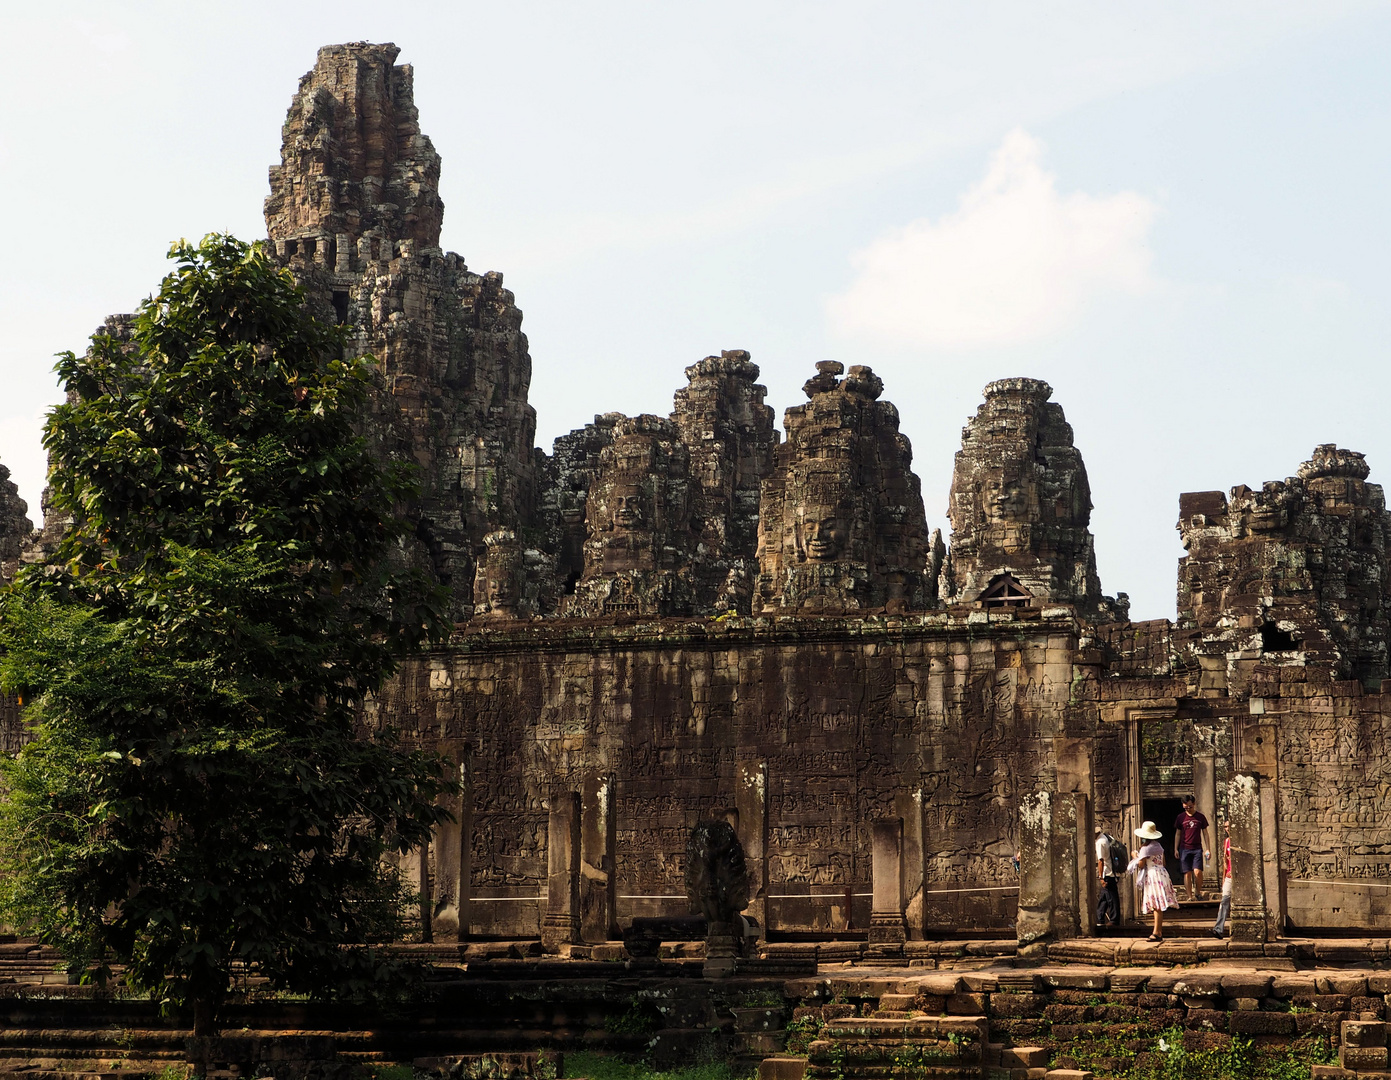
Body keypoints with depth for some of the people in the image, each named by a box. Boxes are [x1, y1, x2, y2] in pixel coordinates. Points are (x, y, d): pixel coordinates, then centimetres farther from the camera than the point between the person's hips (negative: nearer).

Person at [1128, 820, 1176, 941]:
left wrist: (1135, 856, 6)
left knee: (1157, 906, -12)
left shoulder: (1146, 848, -10)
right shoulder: (1159, 846, 13)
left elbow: (1140, 865, -10)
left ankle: (1157, 933, -15)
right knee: (1159, 906, 11)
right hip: (1162, 873, 8)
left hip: (1152, 875, -8)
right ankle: (1159, 930, 15)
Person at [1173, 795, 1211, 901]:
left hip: (1197, 848, -1)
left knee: (1197, 872, -13)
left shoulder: (1200, 817, 6)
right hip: (1184, 848, 1)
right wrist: (1176, 849, 6)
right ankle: (1190, 896, 3)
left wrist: (1207, 849, 6)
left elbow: (1205, 833, 11)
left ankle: (1198, 892, 8)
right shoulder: (1181, 818, 6)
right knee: (1187, 873, -2)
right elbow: (1177, 834, 12)